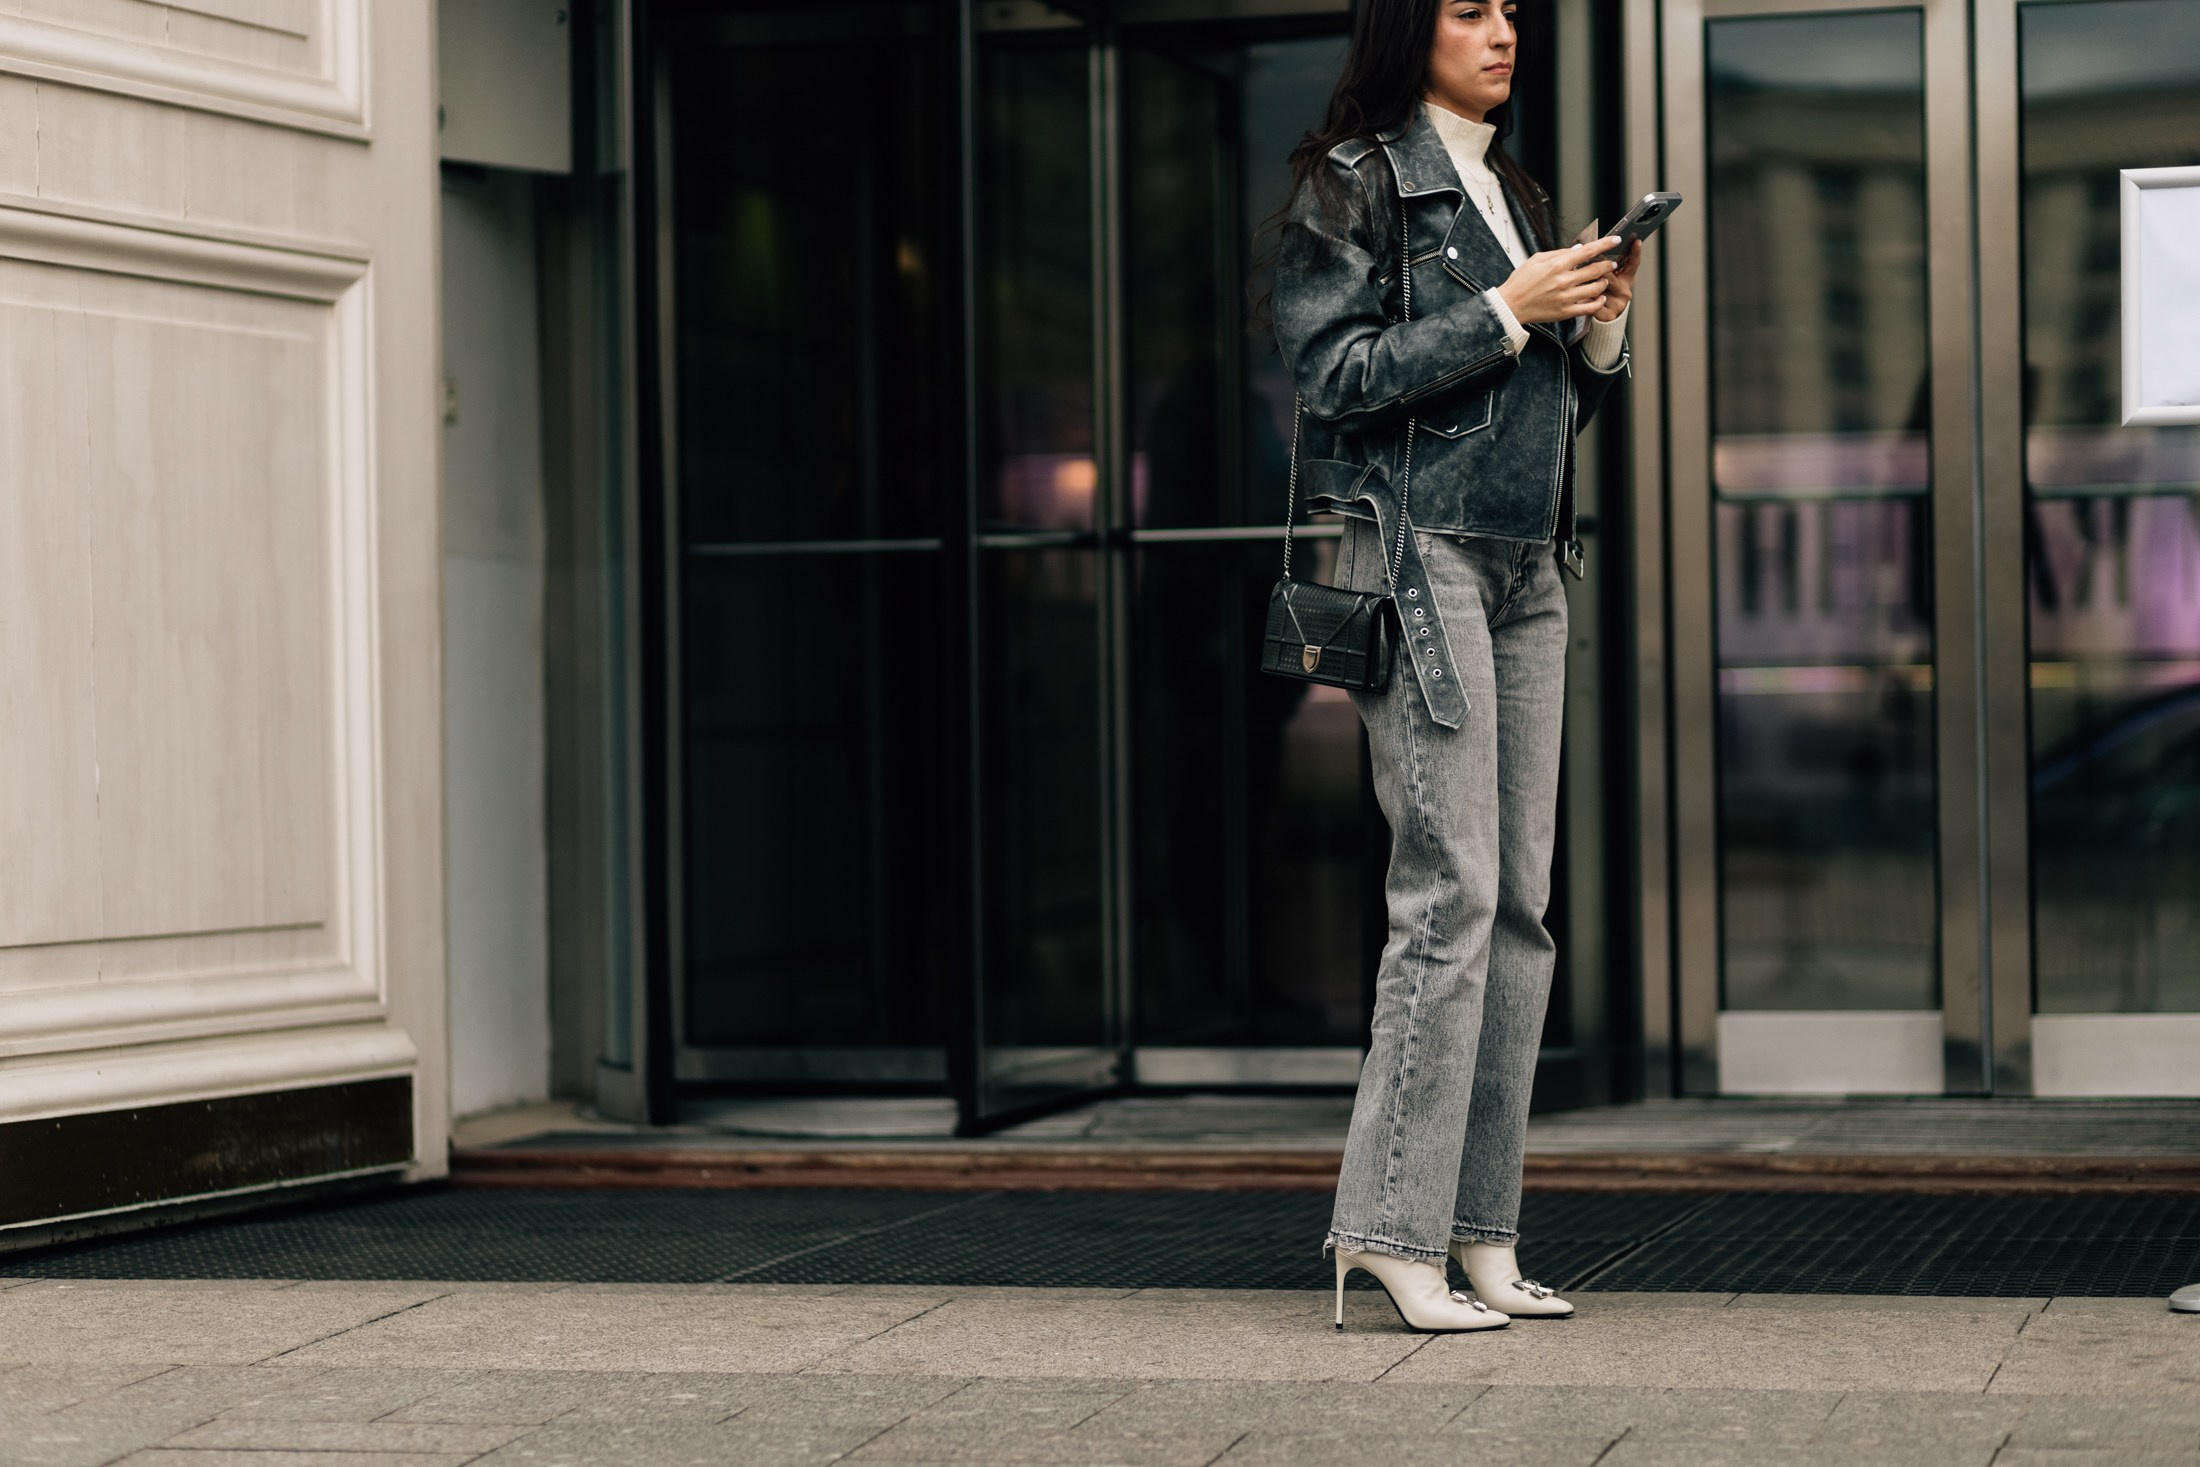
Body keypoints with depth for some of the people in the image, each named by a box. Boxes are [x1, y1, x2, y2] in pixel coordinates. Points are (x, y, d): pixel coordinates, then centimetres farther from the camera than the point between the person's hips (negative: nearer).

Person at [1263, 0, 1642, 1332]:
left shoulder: (1514, 195, 21)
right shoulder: (1351, 184, -2)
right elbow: (1335, 371, -12)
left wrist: (1601, 319, 3)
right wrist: (1505, 314, -14)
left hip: (1528, 571, 8)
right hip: (1419, 557, -8)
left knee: (1523, 903, 4)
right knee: (1452, 892, -13)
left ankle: (1483, 1234, 6)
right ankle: (1390, 1225, -9)